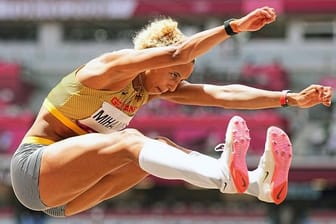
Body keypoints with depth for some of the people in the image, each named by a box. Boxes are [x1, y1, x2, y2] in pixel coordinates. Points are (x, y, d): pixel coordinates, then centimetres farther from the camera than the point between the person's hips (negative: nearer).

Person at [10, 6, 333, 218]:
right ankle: (223, 177, -56)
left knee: (160, 147, -13)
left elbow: (222, 94, 2)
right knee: (128, 142, -31)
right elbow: (177, 53, -30)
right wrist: (233, 26, -34)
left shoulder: (159, 87, 8)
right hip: (32, 169, -8)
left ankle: (257, 183, -32)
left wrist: (292, 99, -4)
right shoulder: (113, 67, -15)